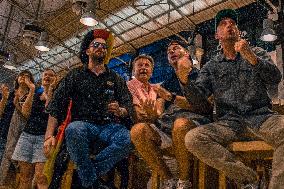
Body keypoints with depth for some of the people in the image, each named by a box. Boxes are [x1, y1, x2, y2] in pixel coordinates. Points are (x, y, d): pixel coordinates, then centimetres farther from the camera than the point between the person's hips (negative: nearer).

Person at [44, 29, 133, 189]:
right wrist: (49, 135, -12)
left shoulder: (116, 79, 15)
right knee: (74, 130, -36)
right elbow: (56, 105, 2)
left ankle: (88, 174, -17)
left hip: (110, 126, 1)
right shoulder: (75, 76, 12)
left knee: (128, 138, -32)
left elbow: (129, 107, 8)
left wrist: (120, 111, -18)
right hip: (84, 124, -1)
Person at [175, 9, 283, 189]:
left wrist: (251, 58, -19)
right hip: (228, 122, 2)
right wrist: (184, 79, -18)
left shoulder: (257, 53, 16)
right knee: (193, 139, -27)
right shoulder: (211, 67, 16)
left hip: (260, 115, -1)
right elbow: (197, 97, 3)